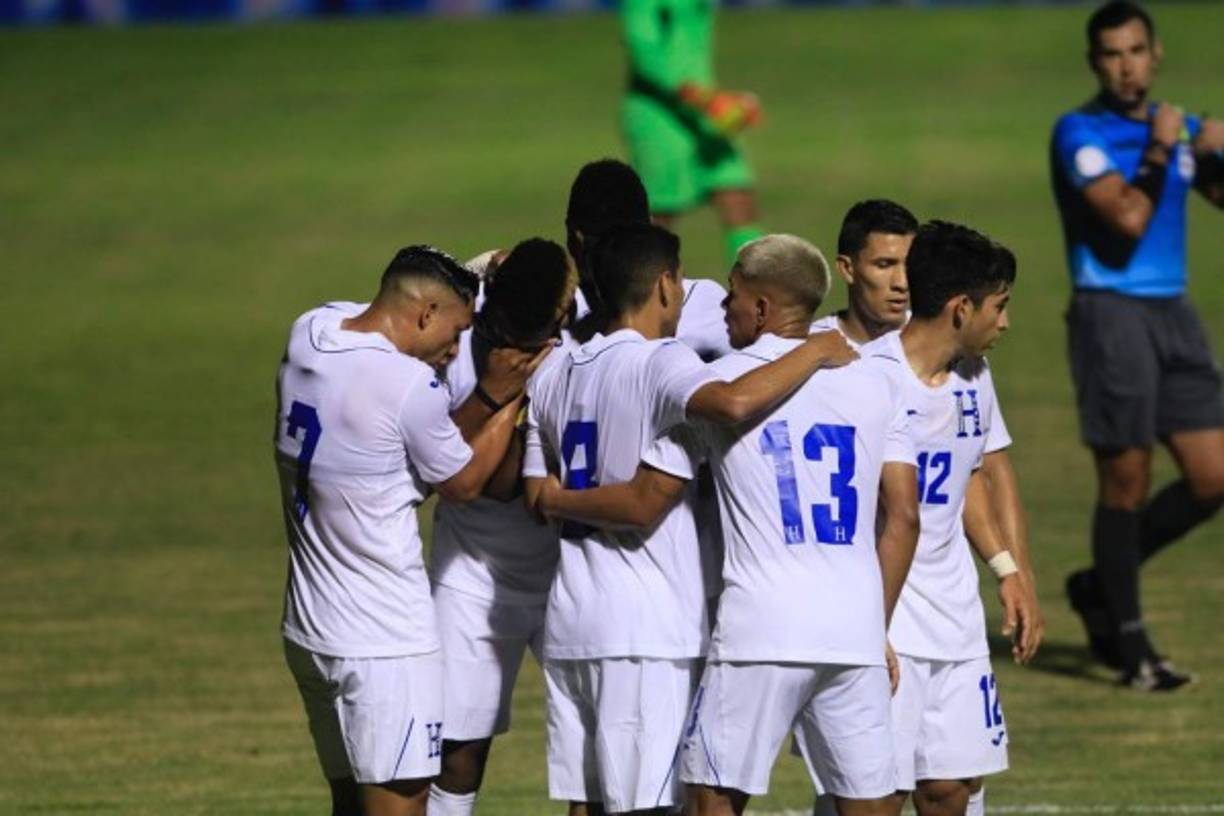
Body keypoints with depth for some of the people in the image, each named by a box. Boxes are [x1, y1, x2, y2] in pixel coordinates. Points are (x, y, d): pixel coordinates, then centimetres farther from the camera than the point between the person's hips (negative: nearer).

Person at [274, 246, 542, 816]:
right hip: (384, 640, -8)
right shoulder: (410, 385, -19)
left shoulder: (308, 333, 2)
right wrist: (512, 399, 6)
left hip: (309, 627, 8)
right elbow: (464, 482, -3)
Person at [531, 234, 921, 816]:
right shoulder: (878, 380, 11)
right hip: (855, 632, 4)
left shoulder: (719, 382, 1)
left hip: (761, 630, -4)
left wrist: (555, 500, 22)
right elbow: (903, 518, 9)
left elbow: (645, 504, 5)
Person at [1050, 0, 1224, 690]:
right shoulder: (1081, 133, -7)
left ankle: (1099, 586, 20)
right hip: (1112, 314, -7)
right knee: (1127, 482, -5)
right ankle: (1130, 645, 4)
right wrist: (1159, 150, -14)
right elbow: (1128, 219, -18)